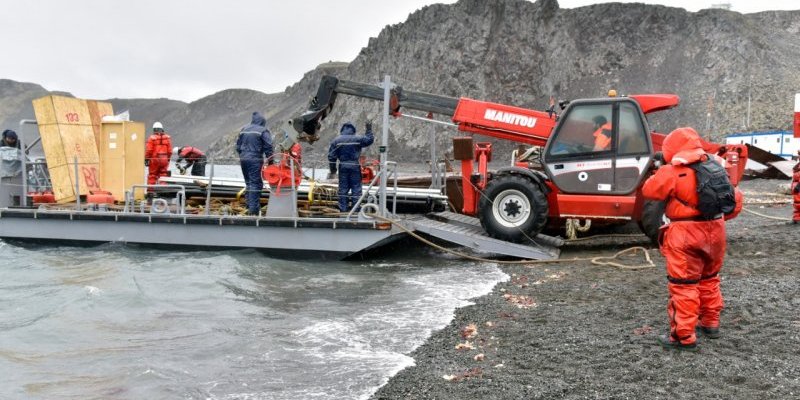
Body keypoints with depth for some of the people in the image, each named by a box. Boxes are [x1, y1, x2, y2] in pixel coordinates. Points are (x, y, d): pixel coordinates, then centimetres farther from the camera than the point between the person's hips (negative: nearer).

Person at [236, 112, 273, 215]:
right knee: (255, 183, -6)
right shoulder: (263, 131, -5)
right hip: (255, 160, -6)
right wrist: (270, 160, -3)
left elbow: (238, 145, 19)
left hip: (243, 159, 6)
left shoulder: (244, 130, 15)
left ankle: (249, 205, 19)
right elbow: (268, 147, -10)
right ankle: (253, 209, -10)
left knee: (248, 182, 16)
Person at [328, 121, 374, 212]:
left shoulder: (336, 141, 3)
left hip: (343, 166, 2)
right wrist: (369, 129, 22)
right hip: (355, 166, -2)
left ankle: (343, 208, 8)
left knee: (343, 188, 7)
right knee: (356, 187, 4)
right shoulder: (357, 139, -3)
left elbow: (331, 156, 2)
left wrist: (333, 169, 9)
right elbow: (369, 140, 10)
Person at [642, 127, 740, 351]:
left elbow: (649, 191, -3)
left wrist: (661, 173, 12)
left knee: (684, 285, -1)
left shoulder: (673, 172, -12)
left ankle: (684, 337, 1)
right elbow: (735, 201, 15)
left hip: (686, 234, -7)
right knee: (709, 278, 23)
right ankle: (711, 324, 35)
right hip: (715, 231, 7)